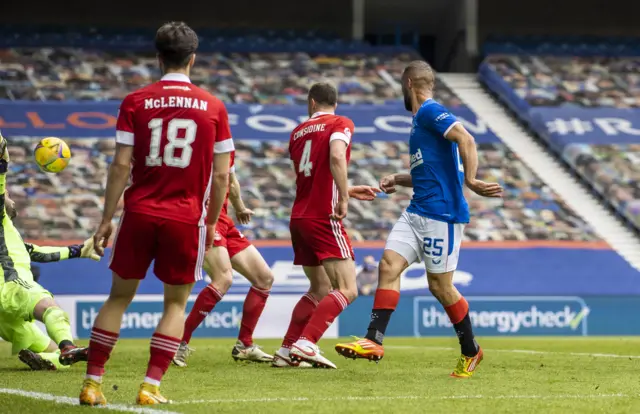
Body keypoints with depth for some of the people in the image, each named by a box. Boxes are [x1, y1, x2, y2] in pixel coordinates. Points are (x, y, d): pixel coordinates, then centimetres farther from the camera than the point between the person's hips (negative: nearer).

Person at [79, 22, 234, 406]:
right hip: (186, 217, -1)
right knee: (176, 303, 11)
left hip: (139, 212, 1)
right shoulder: (213, 107, 1)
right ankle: (151, 386, 3)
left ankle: (92, 383, 10)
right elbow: (221, 176, 1)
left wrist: (107, 218, 2)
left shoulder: (135, 103, 0)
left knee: (119, 297, 11)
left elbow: (121, 165, -4)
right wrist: (211, 223, 12)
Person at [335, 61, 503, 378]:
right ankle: (374, 340, -10)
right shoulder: (421, 119, 20)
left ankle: (470, 352, 16)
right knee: (389, 265, -5)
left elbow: (467, 140, -25)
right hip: (417, 211, 9)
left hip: (441, 213, -9)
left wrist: (470, 180, -32)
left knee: (440, 286, 0)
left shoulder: (430, 112, -10)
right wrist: (397, 181, 20)